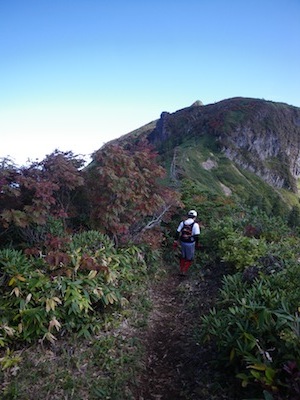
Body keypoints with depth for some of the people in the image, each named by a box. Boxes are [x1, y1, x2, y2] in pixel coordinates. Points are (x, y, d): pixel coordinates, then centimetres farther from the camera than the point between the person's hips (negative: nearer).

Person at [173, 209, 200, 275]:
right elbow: (196, 236, -16)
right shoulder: (195, 225, -15)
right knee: (189, 258, 15)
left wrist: (175, 242, 4)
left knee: (183, 256, 24)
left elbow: (177, 233, -2)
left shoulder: (182, 223, -2)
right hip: (190, 243, -4)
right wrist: (197, 244, 0)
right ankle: (184, 271, 13)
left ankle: (181, 270, 31)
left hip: (183, 242, 4)